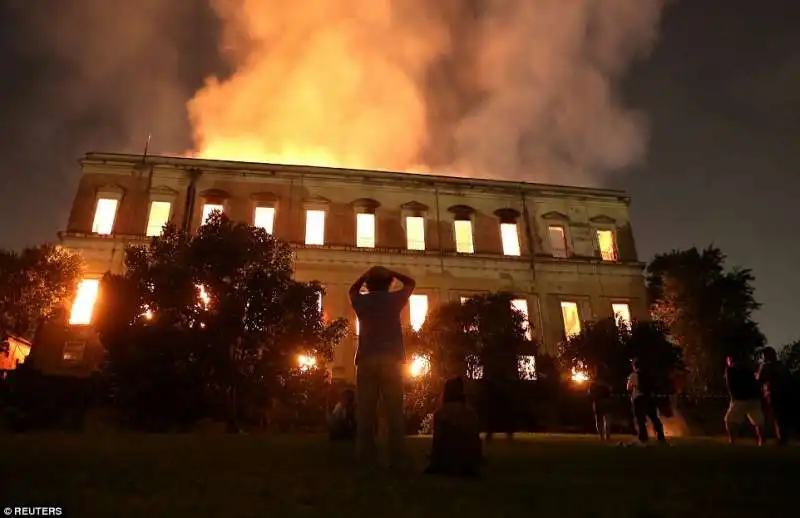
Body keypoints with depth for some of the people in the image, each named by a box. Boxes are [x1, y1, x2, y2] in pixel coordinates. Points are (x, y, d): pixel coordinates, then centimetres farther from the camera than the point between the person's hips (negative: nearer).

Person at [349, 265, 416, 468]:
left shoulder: (361, 301, 11)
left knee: (366, 410, 0)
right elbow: (410, 283, 25)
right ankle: (397, 460, -7)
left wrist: (364, 275, 28)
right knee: (394, 410, -3)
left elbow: (352, 290, 35)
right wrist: (390, 273, 22)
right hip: (391, 358, -1)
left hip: (367, 359, 1)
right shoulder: (394, 299, 6)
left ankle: (366, 460, -3)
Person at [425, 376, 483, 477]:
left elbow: (438, 441, -13)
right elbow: (476, 441, 12)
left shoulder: (440, 413, -10)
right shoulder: (472, 413, 7)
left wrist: (434, 464, -2)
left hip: (448, 465, -5)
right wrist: (476, 463, 21)